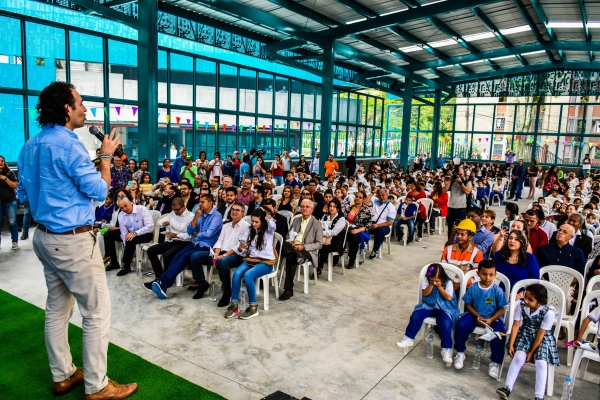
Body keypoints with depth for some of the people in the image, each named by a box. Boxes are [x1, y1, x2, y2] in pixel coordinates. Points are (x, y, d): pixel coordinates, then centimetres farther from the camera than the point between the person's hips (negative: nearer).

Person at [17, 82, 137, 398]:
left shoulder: (30, 146, 9)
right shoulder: (68, 145, -19)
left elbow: (23, 194, 17)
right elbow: (99, 191, -14)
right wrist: (106, 156, -4)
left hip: (45, 236, 10)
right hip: (73, 241, -9)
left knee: (57, 308, 17)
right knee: (97, 312, 0)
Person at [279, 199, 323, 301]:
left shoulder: (317, 224, 1)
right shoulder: (295, 220, 17)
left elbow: (319, 244, -3)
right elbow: (289, 235, 20)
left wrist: (303, 247, -17)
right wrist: (290, 243, -5)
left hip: (307, 251, -4)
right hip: (292, 247, 4)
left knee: (291, 257, -35)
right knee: (284, 244, -32)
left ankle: (288, 289, -26)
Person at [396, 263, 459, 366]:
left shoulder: (448, 283, -12)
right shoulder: (427, 281, -4)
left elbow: (449, 298, -19)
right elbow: (425, 294, -11)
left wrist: (439, 286, -21)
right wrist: (431, 284, -22)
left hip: (445, 309, -3)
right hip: (430, 306, 3)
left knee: (445, 323, -31)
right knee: (416, 314, -19)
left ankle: (446, 350, -21)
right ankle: (408, 339, -7)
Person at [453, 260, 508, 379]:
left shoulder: (497, 291, -12)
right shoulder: (472, 288, -9)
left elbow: (501, 309, -5)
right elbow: (468, 304, 1)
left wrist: (491, 319, -18)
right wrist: (477, 316, -14)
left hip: (493, 318, -1)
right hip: (475, 315, 1)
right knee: (461, 324, -25)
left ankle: (495, 362, -2)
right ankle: (460, 353, -2)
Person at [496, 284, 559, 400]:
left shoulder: (548, 312, -23)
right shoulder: (520, 305, -15)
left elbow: (540, 334, -17)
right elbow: (516, 326, -8)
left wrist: (532, 352, -13)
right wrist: (511, 345, -10)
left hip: (542, 338, -2)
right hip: (525, 334, 2)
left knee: (541, 362, -22)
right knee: (519, 357, -20)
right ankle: (507, 387, -18)